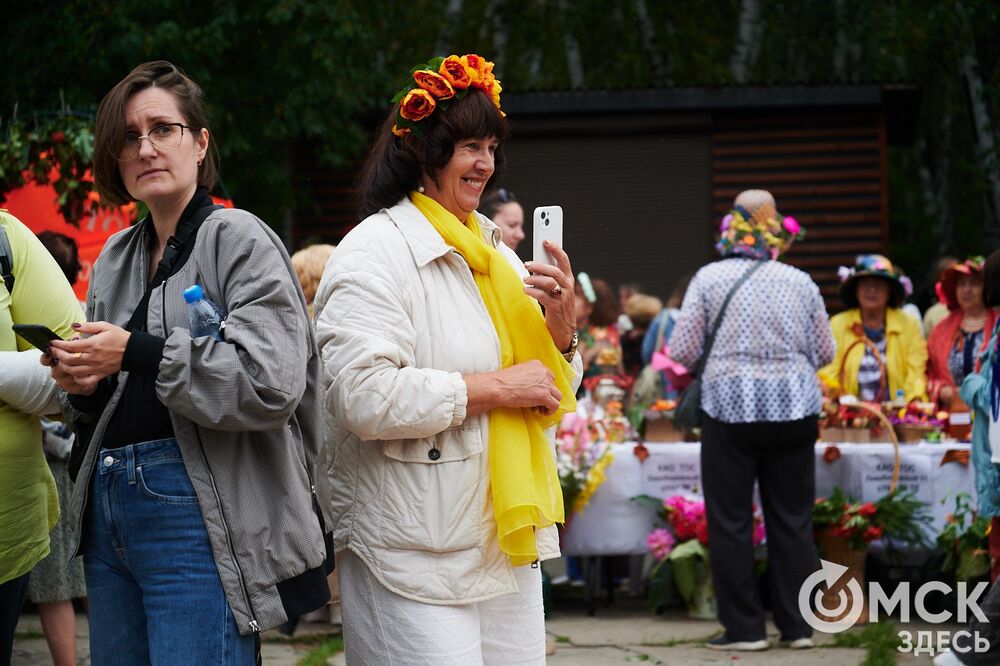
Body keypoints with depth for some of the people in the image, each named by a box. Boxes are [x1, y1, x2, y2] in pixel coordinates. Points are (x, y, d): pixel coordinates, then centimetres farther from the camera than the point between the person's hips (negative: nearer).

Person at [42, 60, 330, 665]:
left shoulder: (239, 240, -5)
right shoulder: (115, 259, 17)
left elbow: (272, 385, -19)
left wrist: (136, 353, -16)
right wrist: (80, 382, 1)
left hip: (200, 514, -7)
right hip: (108, 512, 7)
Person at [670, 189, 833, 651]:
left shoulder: (710, 278, -2)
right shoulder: (800, 283, 4)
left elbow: (682, 351, -4)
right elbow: (824, 352, 9)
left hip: (731, 407, -2)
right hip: (794, 408, 2)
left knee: (731, 521, 4)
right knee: (793, 519, 9)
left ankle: (744, 627, 4)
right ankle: (797, 625, 11)